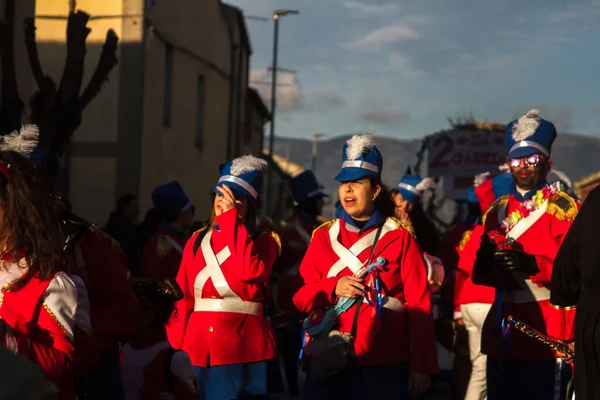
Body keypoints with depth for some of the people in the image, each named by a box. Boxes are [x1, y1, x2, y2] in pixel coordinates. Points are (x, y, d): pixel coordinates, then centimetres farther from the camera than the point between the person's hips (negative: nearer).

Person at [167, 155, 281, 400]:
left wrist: (232, 218, -15)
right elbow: (183, 297, 8)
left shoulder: (264, 241, 2)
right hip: (198, 347, 4)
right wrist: (176, 345, -3)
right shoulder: (197, 241, 12)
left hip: (243, 349, -3)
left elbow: (250, 271, -21)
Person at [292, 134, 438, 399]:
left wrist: (422, 367, -8)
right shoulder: (324, 236, 11)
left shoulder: (400, 236, 2)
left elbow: (420, 304, -2)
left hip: (384, 363, -2)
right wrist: (333, 287, -11)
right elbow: (301, 297, 9)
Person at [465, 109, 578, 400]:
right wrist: (484, 262, -6)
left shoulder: (564, 208, -2)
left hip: (547, 335, -6)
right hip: (501, 334, 6)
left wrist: (533, 264, -25)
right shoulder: (497, 211, 16)